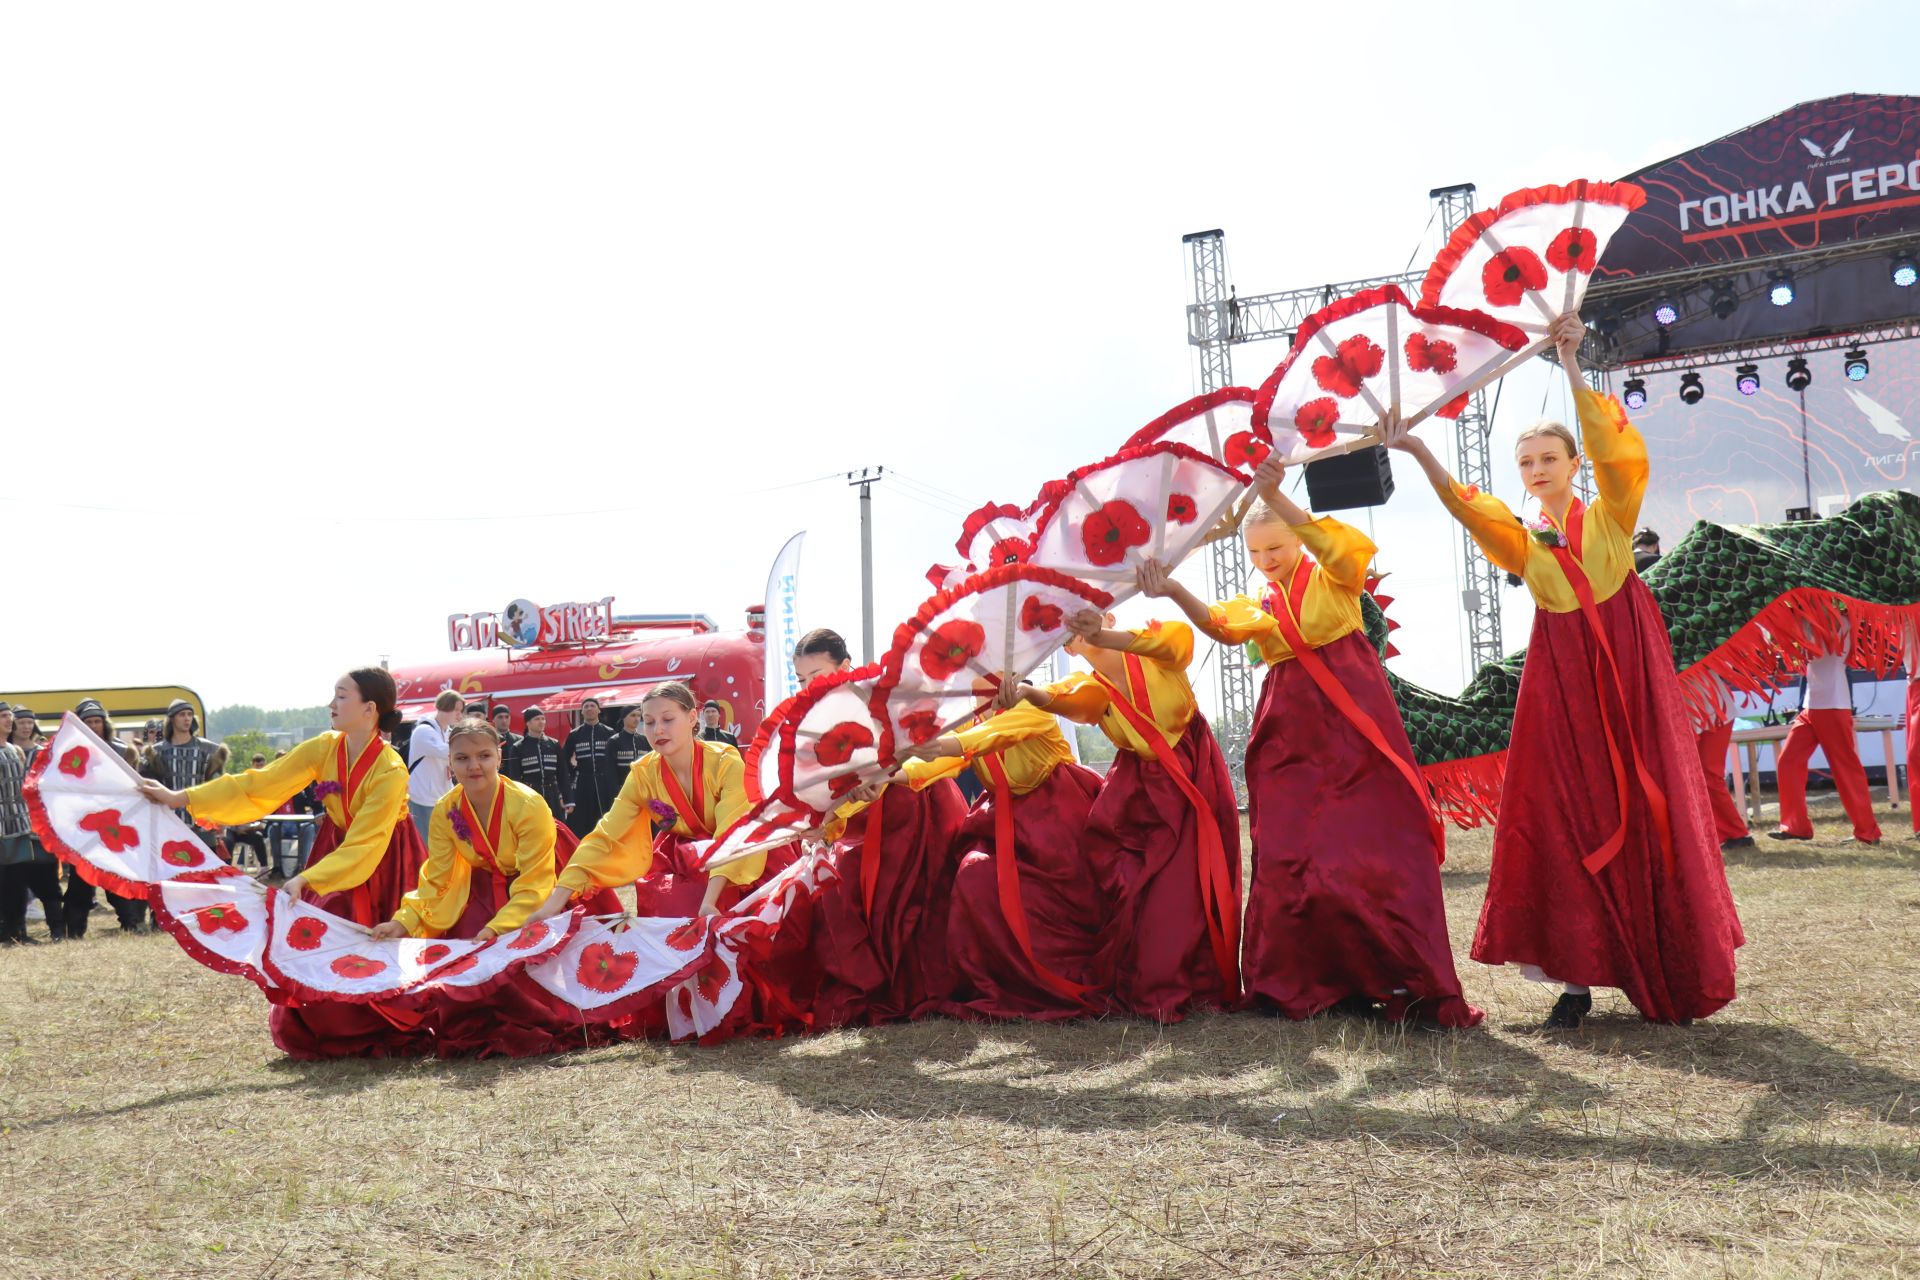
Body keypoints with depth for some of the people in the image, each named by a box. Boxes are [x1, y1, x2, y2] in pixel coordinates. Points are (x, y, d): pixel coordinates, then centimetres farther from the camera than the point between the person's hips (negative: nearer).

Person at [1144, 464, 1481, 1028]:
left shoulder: (1331, 577, 6)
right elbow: (1222, 626, -5)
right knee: (1288, 853, 2)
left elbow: (1340, 546, -18)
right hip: (1292, 730, 5)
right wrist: (1175, 593, -24)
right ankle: (1305, 982, 12)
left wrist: (1274, 497, -29)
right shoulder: (1259, 602, 16)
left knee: (1375, 848, -8)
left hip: (1351, 718, -5)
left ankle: (1418, 986, -4)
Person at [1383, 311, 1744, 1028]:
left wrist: (1572, 369, -20)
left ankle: (1671, 973, 8)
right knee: (1569, 821, -3)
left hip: (1629, 673, -1)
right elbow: (1466, 507, -9)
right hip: (1562, 684, 2)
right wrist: (1418, 453, -24)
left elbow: (1614, 452, -13)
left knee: (1647, 812, -1)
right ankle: (1579, 975, -1)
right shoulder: (1522, 541, 9)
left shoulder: (1610, 515, 6)